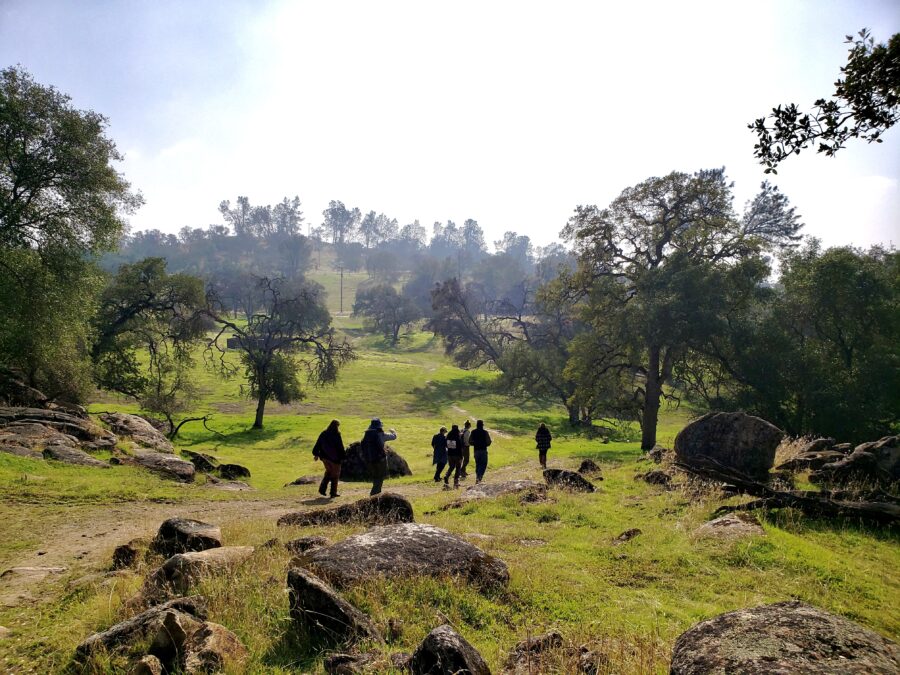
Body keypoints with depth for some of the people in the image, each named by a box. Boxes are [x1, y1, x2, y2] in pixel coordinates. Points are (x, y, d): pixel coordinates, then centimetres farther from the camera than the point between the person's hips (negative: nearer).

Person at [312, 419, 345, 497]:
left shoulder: (323, 434, 3)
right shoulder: (336, 435, -14)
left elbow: (317, 445, 7)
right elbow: (340, 447, -11)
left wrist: (316, 454, 14)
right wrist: (342, 457, -3)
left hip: (325, 456, 5)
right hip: (334, 458, -5)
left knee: (328, 472, 21)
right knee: (335, 474, 7)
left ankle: (322, 488, 8)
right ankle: (333, 492, 9)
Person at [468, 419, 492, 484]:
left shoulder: (473, 432, 0)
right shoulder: (485, 432, -9)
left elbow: (470, 441, 1)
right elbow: (489, 442, -9)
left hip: (476, 450, 3)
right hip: (483, 450, -3)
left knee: (477, 464, 17)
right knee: (483, 464, 2)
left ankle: (477, 477, 19)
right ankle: (479, 477, -15)